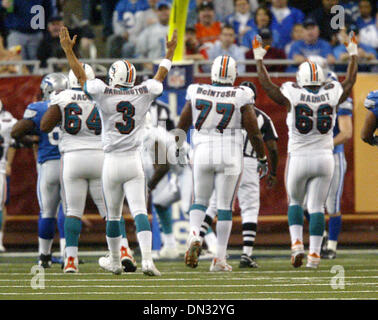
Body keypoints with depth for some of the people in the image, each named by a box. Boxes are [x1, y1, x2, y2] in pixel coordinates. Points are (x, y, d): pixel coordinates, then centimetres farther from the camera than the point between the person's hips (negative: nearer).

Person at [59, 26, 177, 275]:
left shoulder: (103, 94, -7)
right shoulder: (144, 94, 0)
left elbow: (81, 76, 6)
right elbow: (161, 75, 17)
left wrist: (69, 50, 16)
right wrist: (170, 51, 33)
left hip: (112, 162, -1)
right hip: (134, 161, 1)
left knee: (113, 214, 13)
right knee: (140, 212, -7)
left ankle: (115, 262, 24)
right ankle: (147, 259, -23)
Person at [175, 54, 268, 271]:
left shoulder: (196, 93, 0)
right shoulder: (241, 97, -6)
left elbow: (182, 127, 6)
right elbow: (254, 132, -4)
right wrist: (262, 158, 10)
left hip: (202, 153, 1)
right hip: (230, 155, -1)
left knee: (200, 201, 17)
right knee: (225, 206, 6)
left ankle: (194, 235, -13)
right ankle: (220, 259, 6)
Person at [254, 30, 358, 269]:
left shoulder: (292, 97, -8)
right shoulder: (332, 97, -1)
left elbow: (267, 84, 5)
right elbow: (351, 80, 17)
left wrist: (259, 58, 18)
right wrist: (354, 55, 31)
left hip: (298, 158, -1)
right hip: (324, 158, 2)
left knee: (295, 202, 17)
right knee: (317, 207, 5)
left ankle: (297, 243, -1)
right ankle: (314, 253, -1)